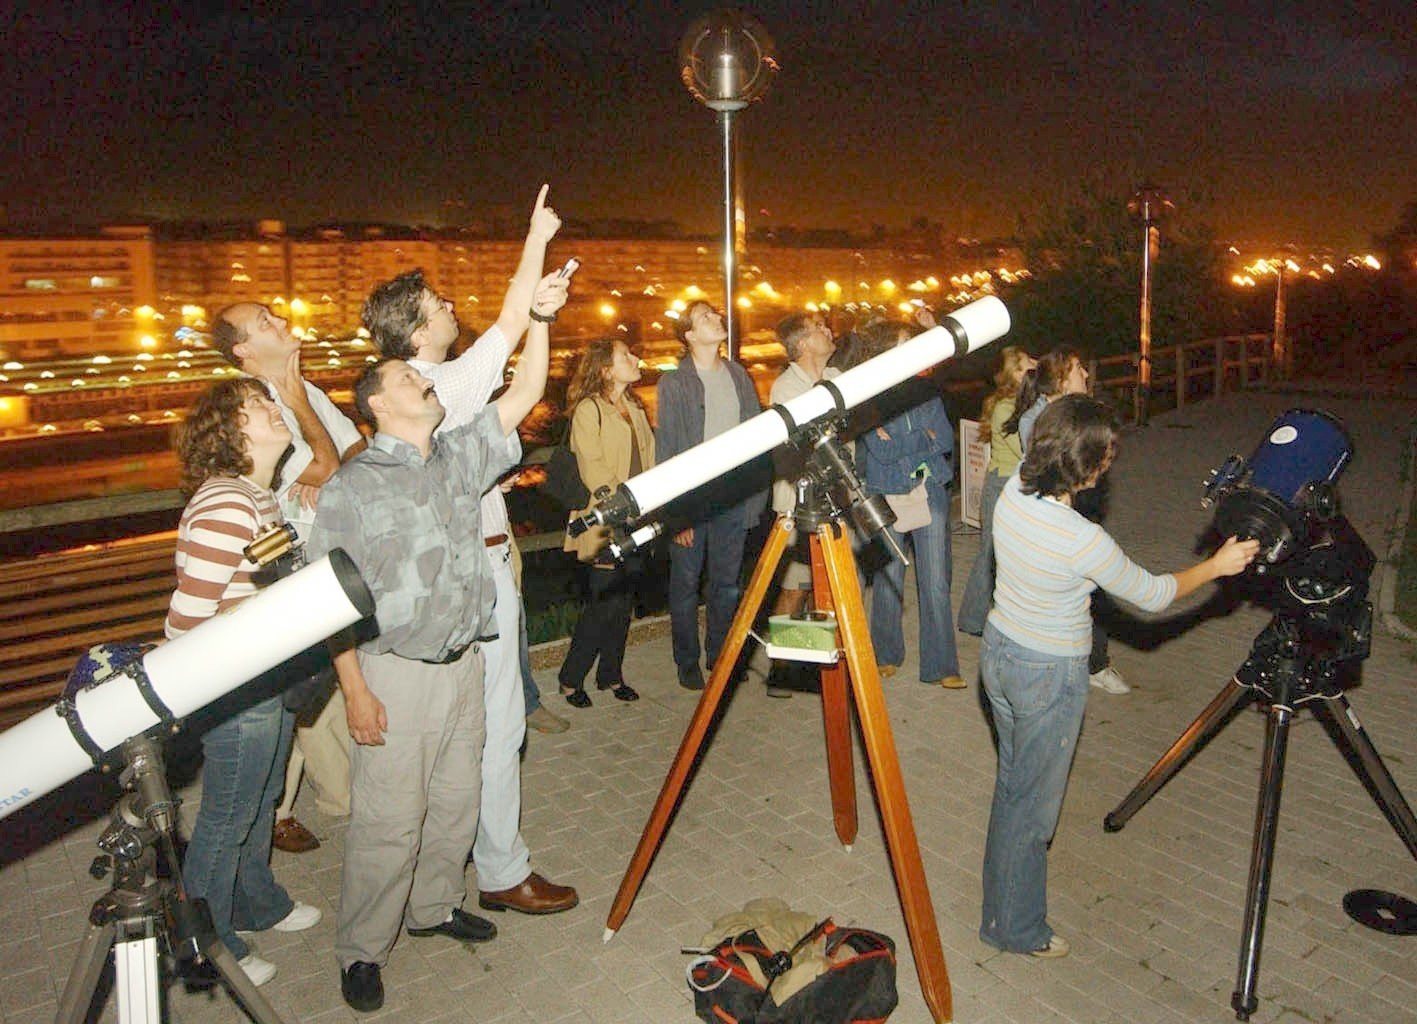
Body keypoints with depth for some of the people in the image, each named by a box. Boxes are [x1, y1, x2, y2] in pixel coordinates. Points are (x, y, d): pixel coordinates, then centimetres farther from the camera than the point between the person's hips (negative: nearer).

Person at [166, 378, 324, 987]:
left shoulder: (260, 496, 6)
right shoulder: (225, 506, -25)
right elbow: (186, 622, -26)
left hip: (270, 683, 9)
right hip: (235, 697, -9)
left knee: (261, 803, 26)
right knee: (226, 821, 10)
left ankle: (257, 903, 47)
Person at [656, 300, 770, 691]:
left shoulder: (738, 376, 9)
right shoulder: (673, 384, -5)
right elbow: (666, 450, -8)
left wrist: (755, 496, 3)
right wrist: (676, 514, -14)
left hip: (733, 498, 4)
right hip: (691, 500, -4)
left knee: (727, 582, 12)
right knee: (686, 584, 6)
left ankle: (720, 655, 28)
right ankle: (687, 663, 20)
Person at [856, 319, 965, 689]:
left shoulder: (924, 389, 8)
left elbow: (947, 440, 2)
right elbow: (881, 450, -14)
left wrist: (899, 440, -10)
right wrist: (925, 438, -9)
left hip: (930, 492, 3)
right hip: (885, 496, -3)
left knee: (936, 584, 1)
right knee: (888, 580, 6)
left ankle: (941, 665, 8)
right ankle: (886, 655, 25)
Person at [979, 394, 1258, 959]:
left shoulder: (1012, 490, -12)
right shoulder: (1081, 539, -29)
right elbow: (1151, 595, -12)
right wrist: (1216, 565, 1)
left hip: (998, 651, 8)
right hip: (1048, 676, -8)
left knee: (1012, 781, 25)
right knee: (1033, 802, 10)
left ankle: (1003, 901, 45)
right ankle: (1017, 928, 29)